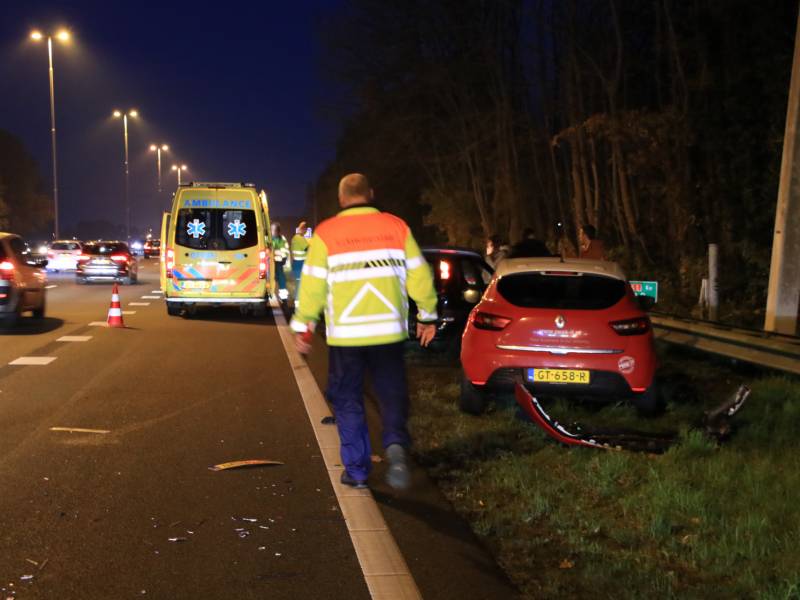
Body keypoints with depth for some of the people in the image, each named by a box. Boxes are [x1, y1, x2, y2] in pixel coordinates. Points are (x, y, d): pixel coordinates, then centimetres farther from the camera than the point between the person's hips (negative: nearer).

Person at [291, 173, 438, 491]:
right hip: (388, 331, 1)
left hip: (345, 334, -1)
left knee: (348, 400, 11)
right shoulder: (396, 227, 2)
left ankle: (356, 470, 15)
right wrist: (427, 315, 15)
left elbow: (313, 285, -3)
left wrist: (302, 326, 7)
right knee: (391, 392, 11)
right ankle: (395, 444, -15)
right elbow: (419, 275, 4)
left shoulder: (326, 233, -3)